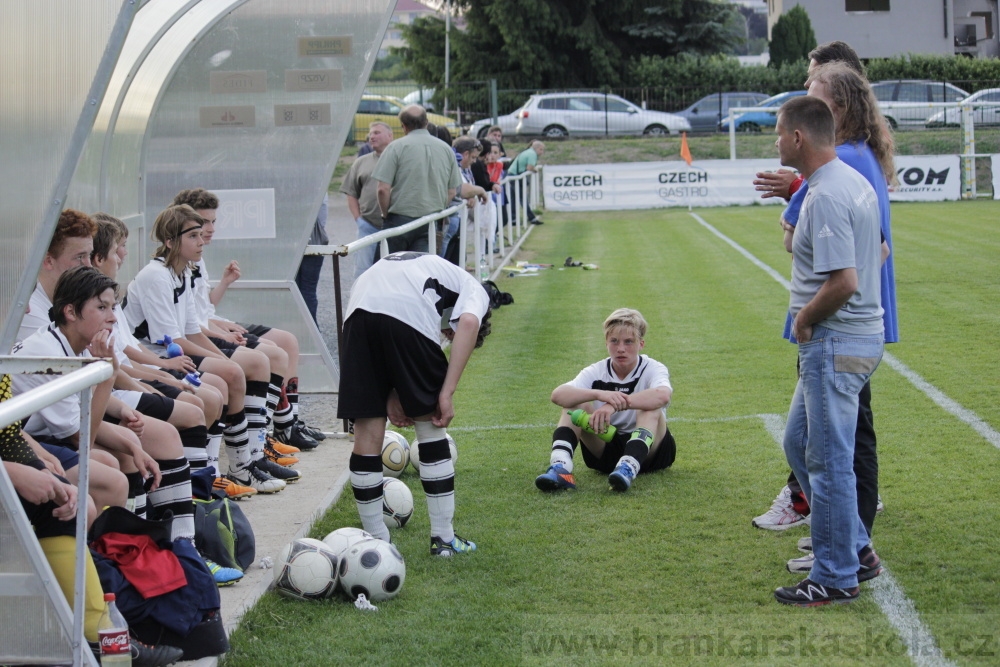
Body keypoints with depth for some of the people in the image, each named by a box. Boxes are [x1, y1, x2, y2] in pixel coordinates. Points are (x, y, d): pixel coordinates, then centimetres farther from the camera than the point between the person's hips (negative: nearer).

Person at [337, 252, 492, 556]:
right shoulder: (474, 291, 26)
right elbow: (468, 323, 0)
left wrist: (393, 395, 18)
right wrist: (447, 393, -2)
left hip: (358, 312, 5)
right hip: (409, 315, -4)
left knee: (367, 432, 11)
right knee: (430, 424, 12)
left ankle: (377, 541, 19)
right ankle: (444, 538, 18)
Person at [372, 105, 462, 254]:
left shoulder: (396, 147, -7)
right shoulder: (446, 149, 8)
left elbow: (383, 189, -11)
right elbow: (452, 192, 10)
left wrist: (386, 215, 3)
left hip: (401, 219, -4)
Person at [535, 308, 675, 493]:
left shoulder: (653, 369, -9)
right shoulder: (595, 372, -2)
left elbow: (663, 395, -36)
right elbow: (557, 394, -23)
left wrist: (614, 405, -47)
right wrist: (599, 394, -41)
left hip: (648, 450, -2)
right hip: (606, 449, 2)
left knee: (650, 406, -30)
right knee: (575, 402, -17)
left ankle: (629, 466, -51)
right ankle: (560, 466, -37)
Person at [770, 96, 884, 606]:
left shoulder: (825, 197, -21)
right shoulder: (855, 182, 12)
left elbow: (845, 281, -28)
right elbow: (878, 254, 24)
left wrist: (804, 318, -12)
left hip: (834, 344, -11)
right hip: (858, 334, 11)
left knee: (829, 460, -2)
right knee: (799, 442, 20)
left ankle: (837, 576, 8)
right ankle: (854, 549, 26)